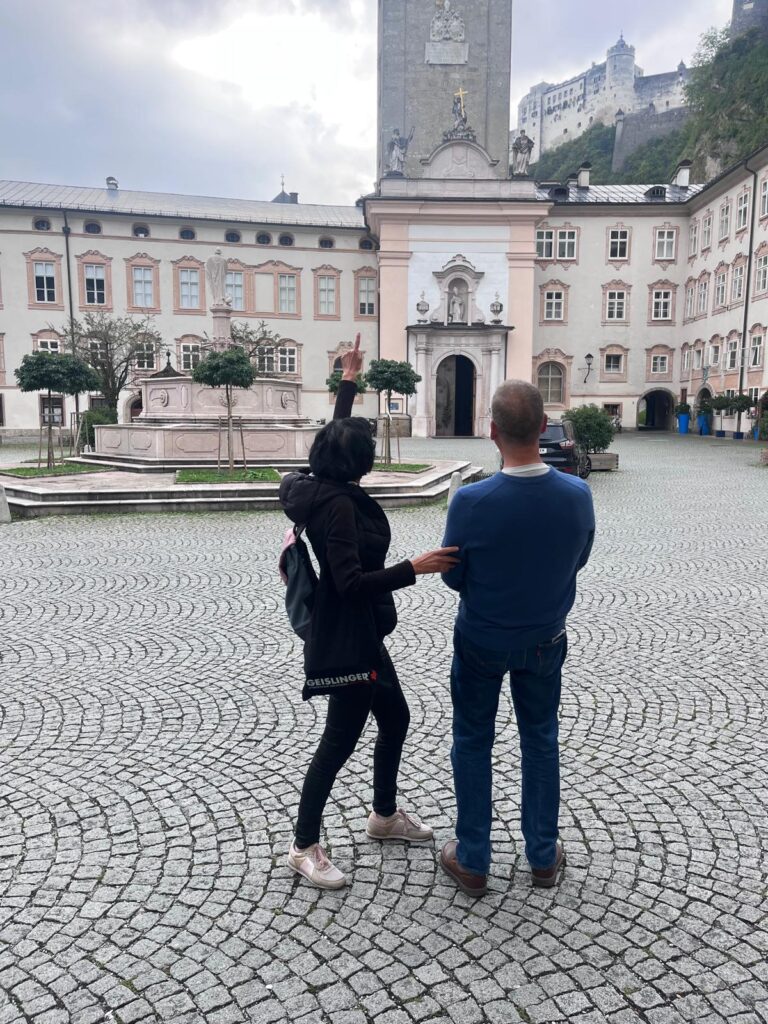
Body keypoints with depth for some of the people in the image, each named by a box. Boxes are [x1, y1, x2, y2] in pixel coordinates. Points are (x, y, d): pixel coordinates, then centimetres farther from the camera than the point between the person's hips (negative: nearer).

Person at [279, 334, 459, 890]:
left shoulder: (324, 488, 4)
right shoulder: (339, 505, -24)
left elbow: (334, 436, 21)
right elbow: (351, 582, -28)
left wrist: (349, 381, 29)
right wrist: (414, 568, -31)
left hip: (359, 632, 11)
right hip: (346, 637, -11)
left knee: (395, 718, 21)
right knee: (340, 740, 2)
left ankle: (385, 814, 40)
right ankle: (305, 847, 19)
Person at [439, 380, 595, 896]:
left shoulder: (471, 501, -28)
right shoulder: (578, 495, -19)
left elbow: (453, 576, -12)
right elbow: (579, 560, -1)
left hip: (482, 640, -2)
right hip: (546, 640, 3)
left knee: (473, 744, 16)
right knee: (541, 741, 21)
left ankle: (472, 861, 29)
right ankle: (544, 856, 35)